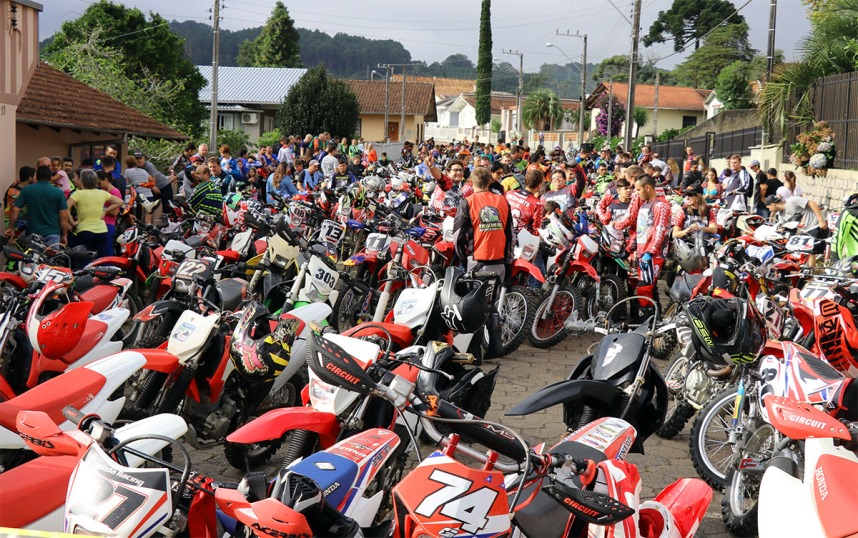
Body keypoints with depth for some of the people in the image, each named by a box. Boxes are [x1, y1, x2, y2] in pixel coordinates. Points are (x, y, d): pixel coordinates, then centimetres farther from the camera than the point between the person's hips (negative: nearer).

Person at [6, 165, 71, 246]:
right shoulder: (58, 192, -4)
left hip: (33, 233, 2)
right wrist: (64, 236, 2)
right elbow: (64, 216, -6)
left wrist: (11, 228, 13)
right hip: (52, 233, -2)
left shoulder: (26, 190, 1)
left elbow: (15, 210, 0)